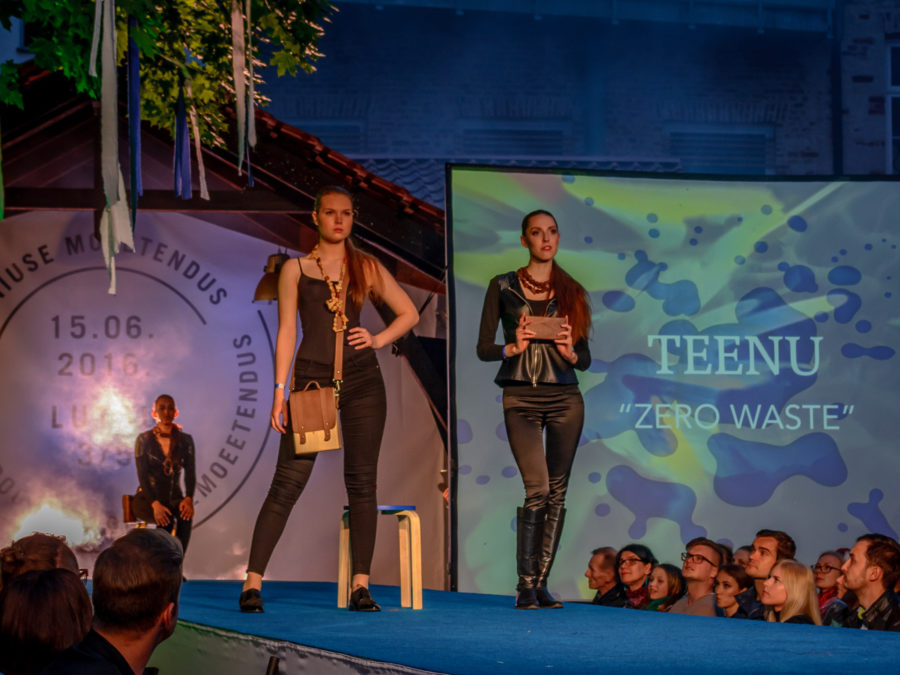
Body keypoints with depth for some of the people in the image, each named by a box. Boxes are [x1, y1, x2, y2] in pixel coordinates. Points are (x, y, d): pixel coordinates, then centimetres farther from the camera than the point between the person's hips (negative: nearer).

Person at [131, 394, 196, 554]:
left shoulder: (185, 440, 6)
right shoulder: (144, 440, -3)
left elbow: (190, 474, 0)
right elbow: (142, 476, -10)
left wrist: (189, 499, -21)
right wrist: (155, 504, -27)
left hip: (174, 498, 2)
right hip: (147, 498, -2)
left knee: (186, 515, -33)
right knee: (166, 520, -36)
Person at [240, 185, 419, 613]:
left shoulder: (367, 268, 10)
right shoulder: (295, 269, 7)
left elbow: (408, 313, 16)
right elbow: (286, 331, 4)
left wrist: (378, 340, -1)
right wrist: (279, 390, -2)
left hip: (362, 380, 2)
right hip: (312, 379, -2)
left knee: (361, 481, 0)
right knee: (288, 481, -8)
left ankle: (361, 585, 2)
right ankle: (252, 582, -7)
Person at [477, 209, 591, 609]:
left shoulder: (571, 292, 10)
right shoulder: (503, 287, 5)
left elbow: (585, 359, 11)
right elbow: (483, 348, 3)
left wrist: (570, 351, -11)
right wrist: (514, 348, -15)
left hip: (565, 399, 3)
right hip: (521, 399, -3)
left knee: (557, 491, 1)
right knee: (537, 489, -13)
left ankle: (541, 582, 8)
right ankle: (525, 586, -6)